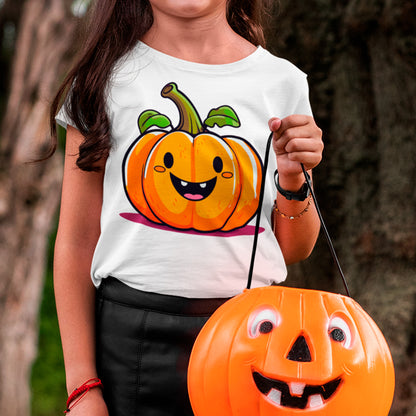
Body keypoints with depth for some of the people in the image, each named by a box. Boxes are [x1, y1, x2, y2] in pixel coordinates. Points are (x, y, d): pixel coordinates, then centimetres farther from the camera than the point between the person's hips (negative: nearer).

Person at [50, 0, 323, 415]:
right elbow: (77, 241, 1)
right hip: (130, 331, -1)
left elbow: (294, 250, 12)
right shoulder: (106, 76, 2)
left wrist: (293, 180, -9)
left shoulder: (282, 82, 6)